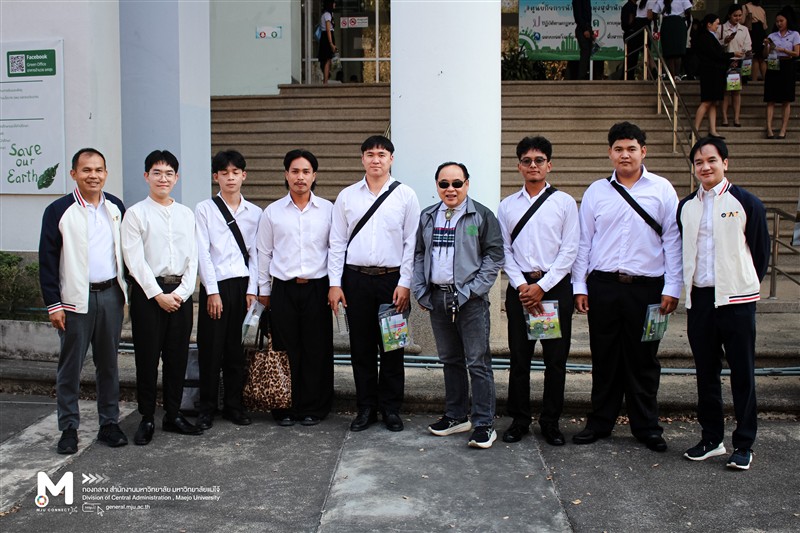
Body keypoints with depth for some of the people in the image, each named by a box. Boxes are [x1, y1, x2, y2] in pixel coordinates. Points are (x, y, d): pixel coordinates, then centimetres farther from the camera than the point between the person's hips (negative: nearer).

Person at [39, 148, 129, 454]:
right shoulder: (59, 211, -6)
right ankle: (69, 428, 15)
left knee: (108, 363, 11)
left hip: (111, 294, 4)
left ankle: (109, 423, 21)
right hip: (76, 298, -3)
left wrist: (125, 289, 9)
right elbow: (47, 261, -5)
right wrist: (53, 304, -8)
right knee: (70, 366, 4)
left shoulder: (116, 207, 6)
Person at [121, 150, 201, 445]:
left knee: (177, 357, 8)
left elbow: (192, 257, 7)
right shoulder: (136, 213, -1)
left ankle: (173, 415, 20)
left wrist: (182, 292, -5)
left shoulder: (186, 214, 11)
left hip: (180, 292, 4)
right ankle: (147, 418, 14)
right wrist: (159, 295, -11)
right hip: (148, 292, -3)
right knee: (147, 357, 2)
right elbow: (135, 260, -7)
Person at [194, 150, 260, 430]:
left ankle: (234, 405, 19)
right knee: (211, 349, 1)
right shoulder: (205, 209, 2)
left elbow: (255, 253, 7)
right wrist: (212, 291, -9)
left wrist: (252, 289, -2)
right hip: (215, 285, -2)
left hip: (243, 286, 2)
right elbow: (203, 253, -3)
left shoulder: (254, 213, 10)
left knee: (237, 349, 7)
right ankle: (207, 408, 13)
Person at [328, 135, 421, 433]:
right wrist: (335, 283, 1)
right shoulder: (347, 196, 8)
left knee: (392, 348, 5)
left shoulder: (405, 195, 3)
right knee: (361, 347, 7)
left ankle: (391, 409, 18)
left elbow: (411, 243, 0)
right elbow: (337, 242, 7)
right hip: (356, 279, 2)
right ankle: (366, 408, 19)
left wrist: (405, 284, -7)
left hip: (392, 279, -1)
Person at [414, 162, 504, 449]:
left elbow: (494, 255, -5)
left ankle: (484, 424, 2)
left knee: (477, 362, -4)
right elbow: (419, 255, 15)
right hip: (437, 297, 5)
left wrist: (475, 289, -12)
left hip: (470, 299, -5)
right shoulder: (427, 217, 13)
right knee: (450, 360, 15)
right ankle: (456, 416, 26)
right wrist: (421, 292, 6)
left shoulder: (482, 215, -2)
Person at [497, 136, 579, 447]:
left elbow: (569, 250, -3)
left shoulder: (564, 202, 3)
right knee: (519, 358, 6)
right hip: (520, 287, 2)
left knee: (556, 359, 3)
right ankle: (519, 420, 17)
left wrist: (542, 286, -10)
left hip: (555, 286, -1)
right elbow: (504, 251, 7)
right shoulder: (507, 206, 10)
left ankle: (550, 422, 16)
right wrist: (521, 285, -7)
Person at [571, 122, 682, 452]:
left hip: (646, 287, -1)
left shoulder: (662, 189, 4)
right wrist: (579, 285, 4)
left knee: (643, 360, 7)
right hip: (603, 285, 1)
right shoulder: (596, 192, 9)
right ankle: (600, 422, 21)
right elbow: (583, 241, 9)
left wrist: (671, 288, -3)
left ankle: (646, 427, 20)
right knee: (604, 358, 8)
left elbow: (673, 241, 2)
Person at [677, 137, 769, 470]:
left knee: (742, 373, 2)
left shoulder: (746, 203, -3)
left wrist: (744, 284, 7)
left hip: (735, 298, -4)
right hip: (698, 298, 4)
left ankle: (744, 444, 11)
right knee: (706, 371, 11)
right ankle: (711, 438, 22)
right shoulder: (686, 207, 10)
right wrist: (690, 286, 11)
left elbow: (760, 251, 3)